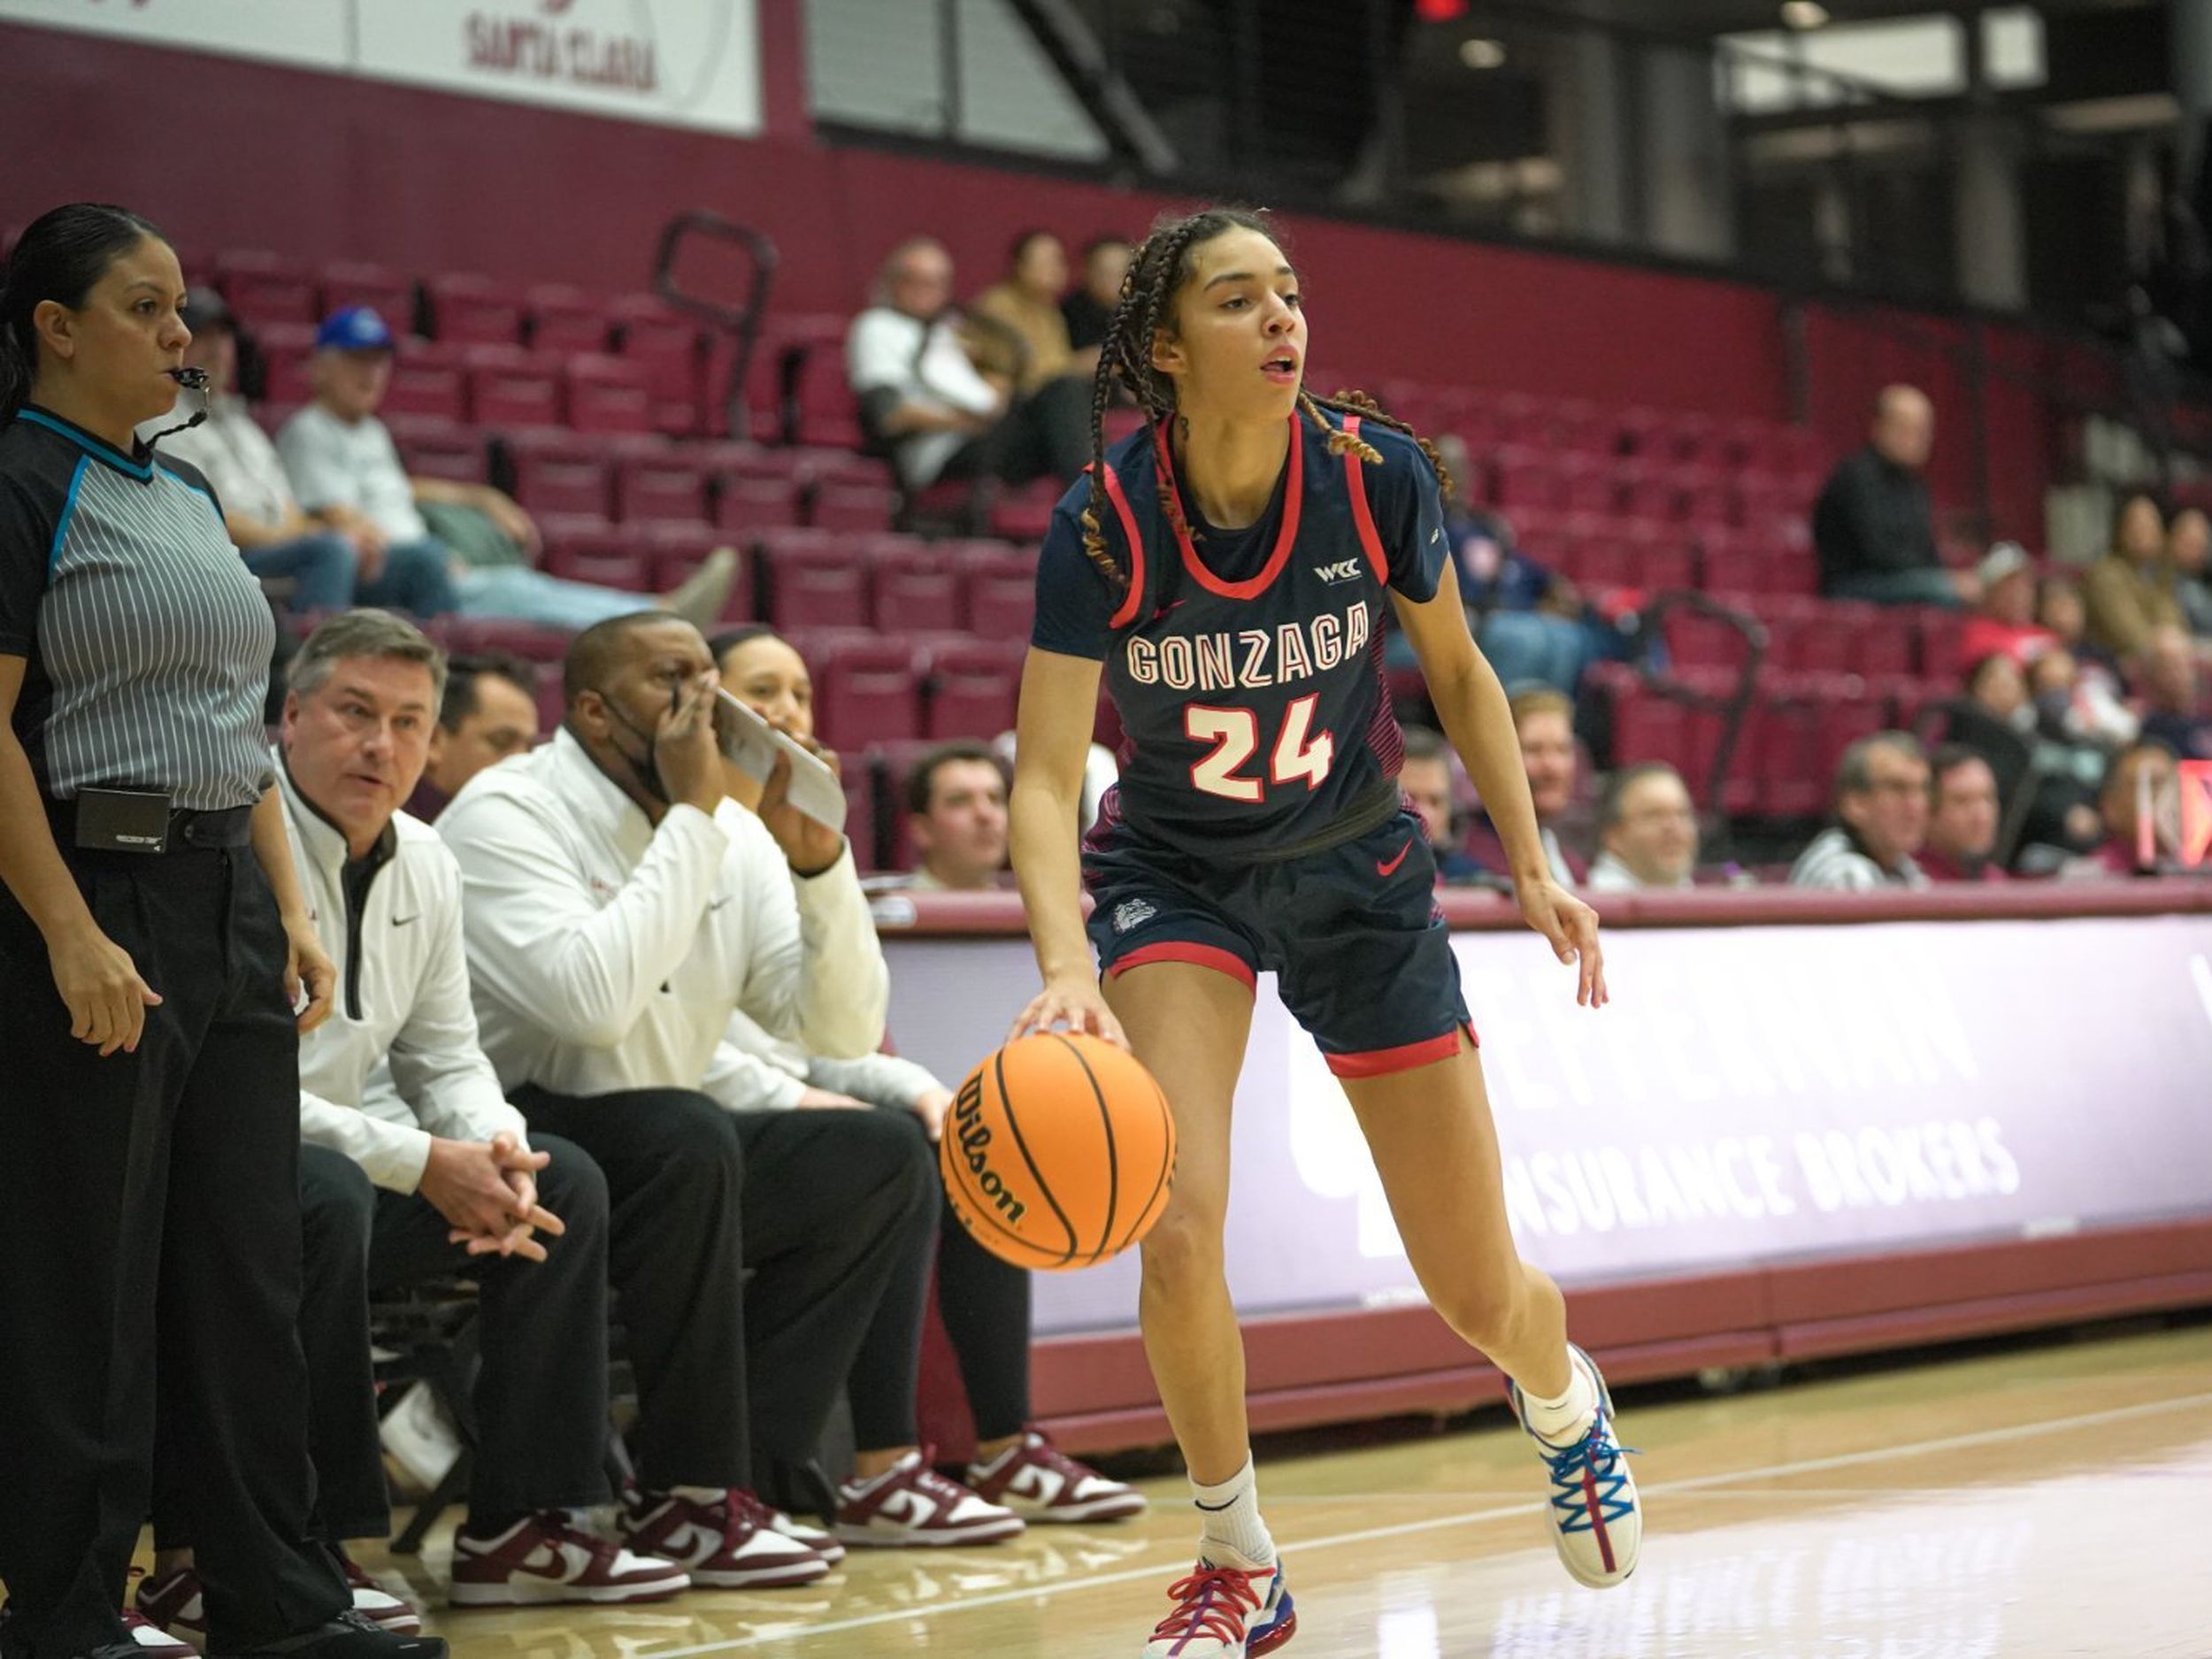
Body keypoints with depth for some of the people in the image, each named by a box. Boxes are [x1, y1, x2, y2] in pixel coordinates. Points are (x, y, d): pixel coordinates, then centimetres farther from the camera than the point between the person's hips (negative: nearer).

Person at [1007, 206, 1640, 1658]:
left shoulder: (1376, 475, -19)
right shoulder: (1104, 524, -24)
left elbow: (1459, 673, -1)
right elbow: (1046, 778, -26)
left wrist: (1532, 868, -6)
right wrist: (1067, 972, -42)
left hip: (1359, 875, 1)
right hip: (1176, 877, -1)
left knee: (1480, 1292, 4)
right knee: (1180, 1235, -24)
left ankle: (1567, 1403, 43)